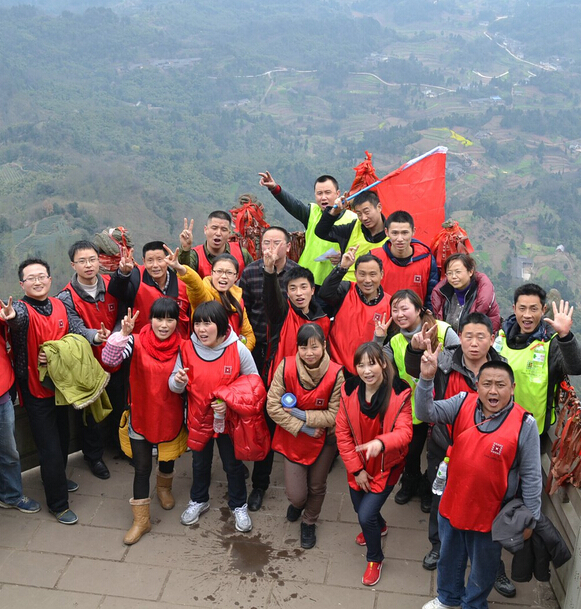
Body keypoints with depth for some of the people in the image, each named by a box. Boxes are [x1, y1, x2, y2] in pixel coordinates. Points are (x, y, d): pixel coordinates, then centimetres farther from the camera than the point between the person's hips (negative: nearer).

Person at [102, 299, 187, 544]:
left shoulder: (182, 347, -9)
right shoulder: (137, 342, -14)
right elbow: (109, 359, -28)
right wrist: (123, 334, -40)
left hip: (170, 416, 2)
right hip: (141, 416, -2)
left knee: (168, 457, 25)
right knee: (142, 467, 5)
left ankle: (164, 488, 57)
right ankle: (141, 520, 19)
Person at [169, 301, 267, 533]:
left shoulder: (238, 349, -18)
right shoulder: (187, 348, -13)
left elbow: (253, 382, -8)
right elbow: (175, 386, -4)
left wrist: (229, 400, -22)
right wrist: (178, 381, -29)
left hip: (229, 418, -2)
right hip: (199, 417, 2)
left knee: (233, 464, 16)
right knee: (200, 463, 23)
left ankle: (239, 506, 40)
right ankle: (198, 500, 48)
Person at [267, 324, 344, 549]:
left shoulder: (335, 374, -22)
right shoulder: (286, 367, -19)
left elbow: (335, 415, -16)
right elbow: (272, 405, -16)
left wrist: (304, 416, -23)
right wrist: (301, 428, -20)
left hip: (324, 440, 0)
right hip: (293, 439, 0)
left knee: (317, 487, 18)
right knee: (296, 494, 1)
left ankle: (309, 523, 50)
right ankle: (298, 502, 41)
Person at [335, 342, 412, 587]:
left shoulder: (399, 394, -22)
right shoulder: (349, 391, -13)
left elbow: (404, 432, -31)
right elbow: (343, 433, -8)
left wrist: (380, 442, -52)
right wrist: (356, 468, -10)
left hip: (386, 466, -4)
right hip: (359, 466, 4)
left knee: (366, 515, -9)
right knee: (360, 509, 22)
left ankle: (375, 559, 23)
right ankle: (379, 526, 60)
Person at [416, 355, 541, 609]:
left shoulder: (524, 424, -20)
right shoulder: (463, 403, -12)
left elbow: (531, 477, -12)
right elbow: (426, 412, -19)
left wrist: (530, 519, -6)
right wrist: (426, 378, -35)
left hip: (490, 511, -3)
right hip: (452, 502, 3)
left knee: (483, 564, 22)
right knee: (449, 556, 26)